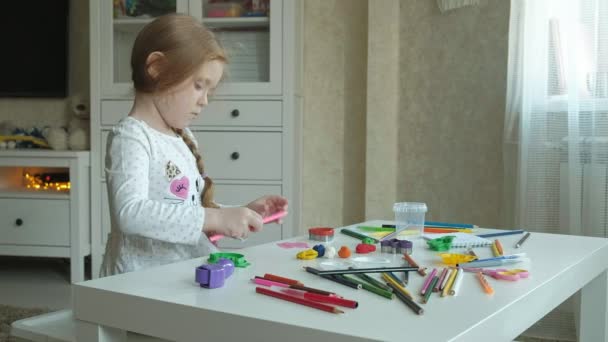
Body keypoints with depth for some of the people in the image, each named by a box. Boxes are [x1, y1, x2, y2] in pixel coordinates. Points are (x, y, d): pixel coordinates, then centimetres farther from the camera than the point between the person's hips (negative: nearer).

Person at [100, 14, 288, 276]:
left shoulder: (183, 139, 14)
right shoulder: (131, 136, -9)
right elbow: (131, 213, -24)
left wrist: (242, 214, 8)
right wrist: (215, 218, -25)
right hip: (143, 280, -6)